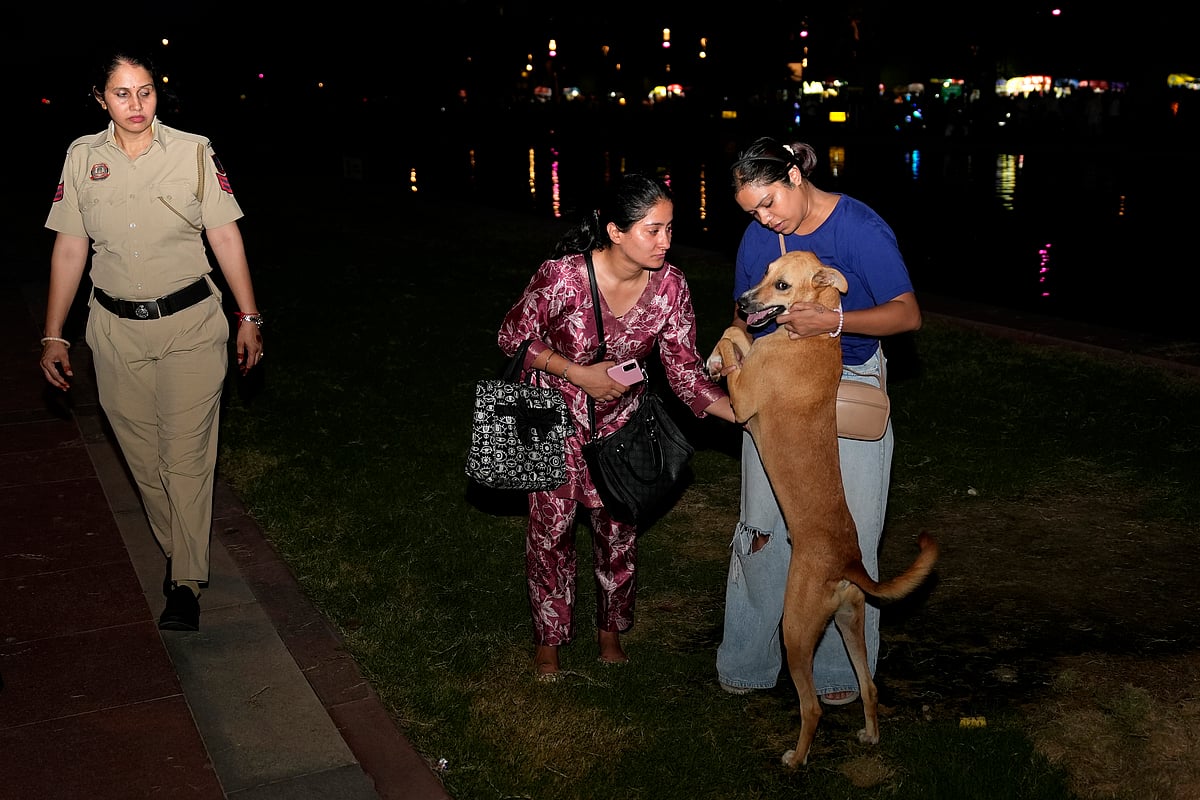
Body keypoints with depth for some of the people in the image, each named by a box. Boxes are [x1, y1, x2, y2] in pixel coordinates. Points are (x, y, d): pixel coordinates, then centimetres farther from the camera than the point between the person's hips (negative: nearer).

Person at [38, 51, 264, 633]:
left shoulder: (193, 152, -2)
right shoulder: (82, 157, 4)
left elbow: (225, 236, 1)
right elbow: (69, 248, 7)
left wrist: (249, 316, -1)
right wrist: (54, 335, 6)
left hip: (191, 325, -2)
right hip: (116, 331, 2)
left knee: (187, 456, -2)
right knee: (143, 456, 8)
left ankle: (187, 582, 9)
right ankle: (176, 552, 27)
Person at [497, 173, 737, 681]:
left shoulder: (669, 285, -19)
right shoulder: (562, 276, -29)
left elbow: (686, 372, -14)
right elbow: (513, 337, -14)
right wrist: (577, 373, -23)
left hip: (620, 419, 3)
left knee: (618, 528, 11)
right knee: (551, 526, 7)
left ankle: (610, 628, 35)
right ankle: (549, 639, 28)